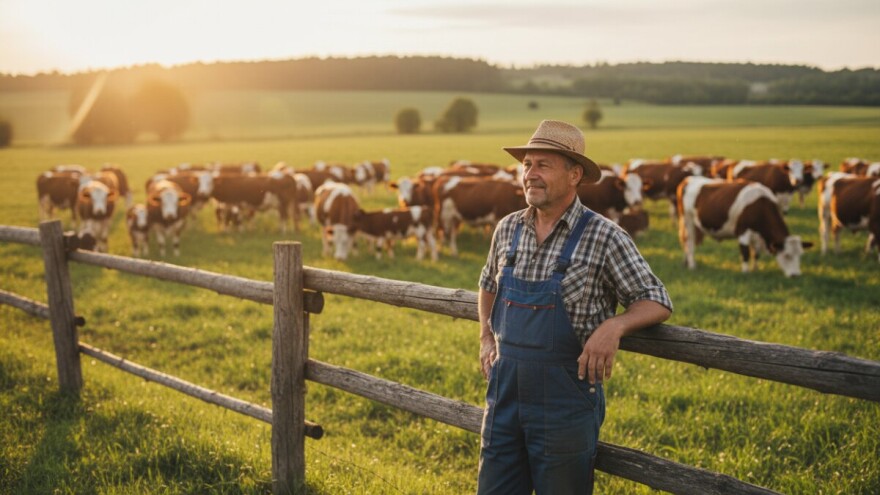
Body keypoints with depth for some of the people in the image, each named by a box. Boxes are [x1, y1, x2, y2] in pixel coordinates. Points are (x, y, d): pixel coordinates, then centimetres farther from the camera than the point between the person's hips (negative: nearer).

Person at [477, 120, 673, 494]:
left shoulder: (603, 237, -11)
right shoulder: (507, 230, 5)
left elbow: (657, 302, -8)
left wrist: (614, 325, -26)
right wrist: (486, 339, 15)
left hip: (566, 401, -4)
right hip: (504, 393, 5)